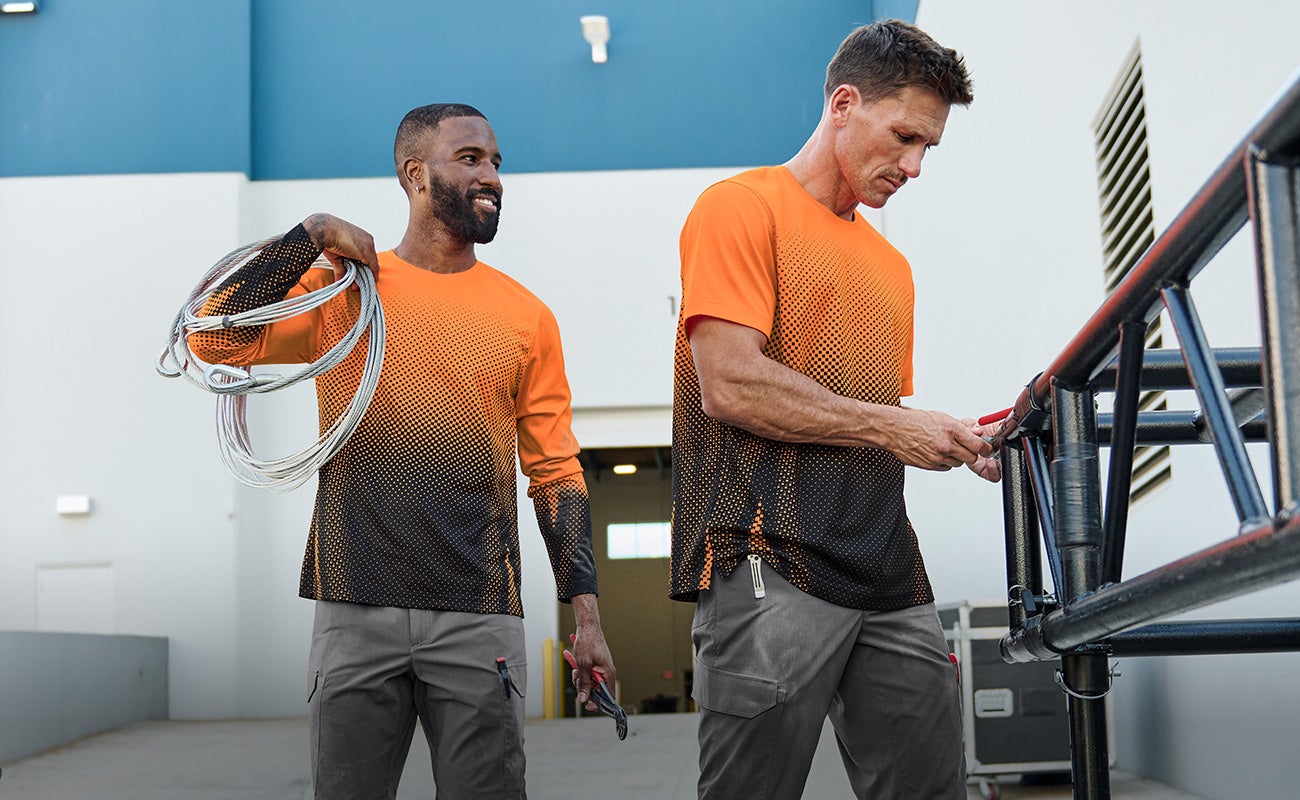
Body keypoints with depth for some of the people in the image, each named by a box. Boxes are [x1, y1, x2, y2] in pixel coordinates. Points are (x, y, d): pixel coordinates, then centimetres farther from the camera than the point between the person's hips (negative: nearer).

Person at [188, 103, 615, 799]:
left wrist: (586, 615, 3)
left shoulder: (526, 318, 9)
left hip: (478, 618, 1)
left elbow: (555, 472, 9)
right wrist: (314, 235, -6)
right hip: (356, 611, 0)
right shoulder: (340, 287, 7)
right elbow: (215, 338, -8)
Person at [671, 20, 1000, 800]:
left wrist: (952, 441, 6)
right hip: (773, 567, -7)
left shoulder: (892, 266, 24)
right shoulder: (744, 207, -1)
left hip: (891, 574, 8)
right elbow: (730, 385, -14)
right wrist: (888, 425, -8)